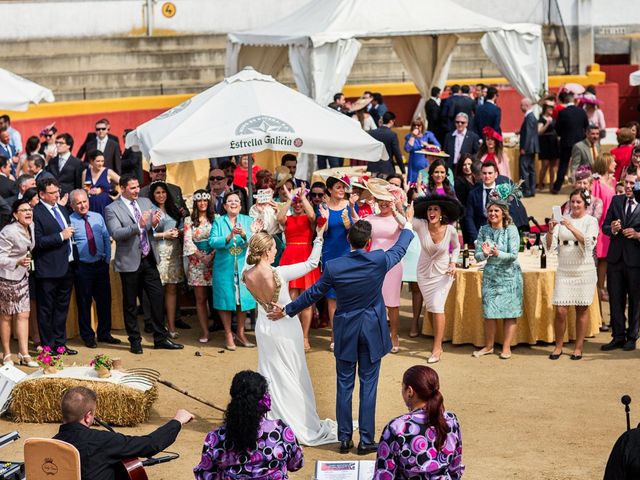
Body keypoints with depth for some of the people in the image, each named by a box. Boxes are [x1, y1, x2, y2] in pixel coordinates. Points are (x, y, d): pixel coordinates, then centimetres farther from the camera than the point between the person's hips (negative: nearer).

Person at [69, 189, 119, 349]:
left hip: (101, 264, 4)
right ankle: (87, 336, 14)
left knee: (104, 300, 10)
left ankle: (104, 333, 24)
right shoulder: (69, 221, -7)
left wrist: (107, 259, 2)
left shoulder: (98, 217, 8)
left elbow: (106, 239, 10)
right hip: (82, 268, -4)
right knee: (84, 302, 3)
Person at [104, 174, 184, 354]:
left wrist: (154, 223, -15)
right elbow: (116, 233, -20)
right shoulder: (112, 209, -7)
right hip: (130, 262, -5)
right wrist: (138, 225, -30)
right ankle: (135, 341, 16)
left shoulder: (146, 202, 9)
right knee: (130, 304, 6)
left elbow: (155, 227, 10)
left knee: (158, 298, 4)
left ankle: (160, 339, 13)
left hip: (149, 260, 5)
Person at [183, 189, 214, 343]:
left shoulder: (215, 219, 6)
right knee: (200, 298, 0)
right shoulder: (189, 220, 7)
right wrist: (201, 256, -8)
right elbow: (188, 241, 0)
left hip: (214, 260, -1)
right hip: (196, 260, 1)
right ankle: (205, 332, 3)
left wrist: (211, 255, -12)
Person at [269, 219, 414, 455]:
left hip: (345, 333, 0)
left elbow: (312, 294, -2)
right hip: (373, 331, 0)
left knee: (344, 386, 10)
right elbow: (400, 249, 8)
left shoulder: (333, 267, -13)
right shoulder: (379, 260, -13)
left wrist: (286, 311, 14)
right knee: (368, 385, 6)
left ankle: (345, 438, 15)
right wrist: (407, 226, 28)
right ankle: (366, 440, 9)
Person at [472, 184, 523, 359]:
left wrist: (498, 254, -33)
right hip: (490, 274, 3)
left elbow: (514, 254, -16)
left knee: (509, 312, 0)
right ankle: (488, 346, 19)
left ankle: (506, 348, 9)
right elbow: (477, 255, 0)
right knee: (489, 312, 6)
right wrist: (484, 253, -23)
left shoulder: (511, 230, -10)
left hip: (509, 275, -3)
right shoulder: (484, 230, 1)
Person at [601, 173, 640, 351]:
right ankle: (618, 337, 16)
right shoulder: (616, 201, 7)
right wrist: (612, 229, -12)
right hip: (615, 258, 4)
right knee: (615, 300, 7)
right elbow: (604, 226, 8)